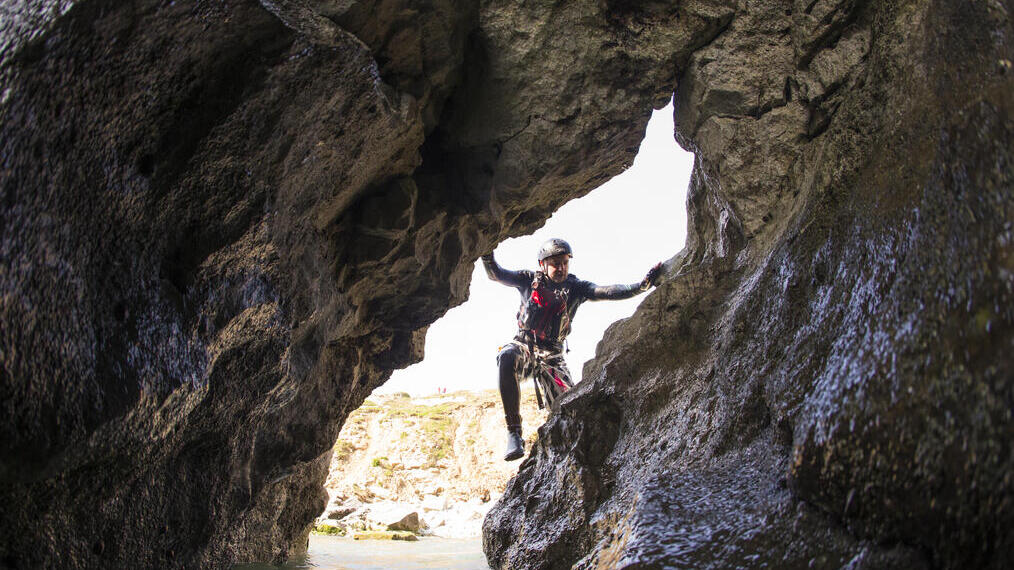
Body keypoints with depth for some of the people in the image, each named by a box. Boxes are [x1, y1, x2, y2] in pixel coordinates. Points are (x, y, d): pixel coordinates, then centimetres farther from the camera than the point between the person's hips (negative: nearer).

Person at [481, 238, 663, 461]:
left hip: (552, 354, 2)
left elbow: (608, 292, -12)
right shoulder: (530, 280, 0)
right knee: (507, 358, -38)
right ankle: (514, 432, -38)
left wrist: (642, 285, -27)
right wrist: (487, 256, -28)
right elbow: (496, 274, -7)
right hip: (524, 345, -2)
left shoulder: (576, 288, 1)